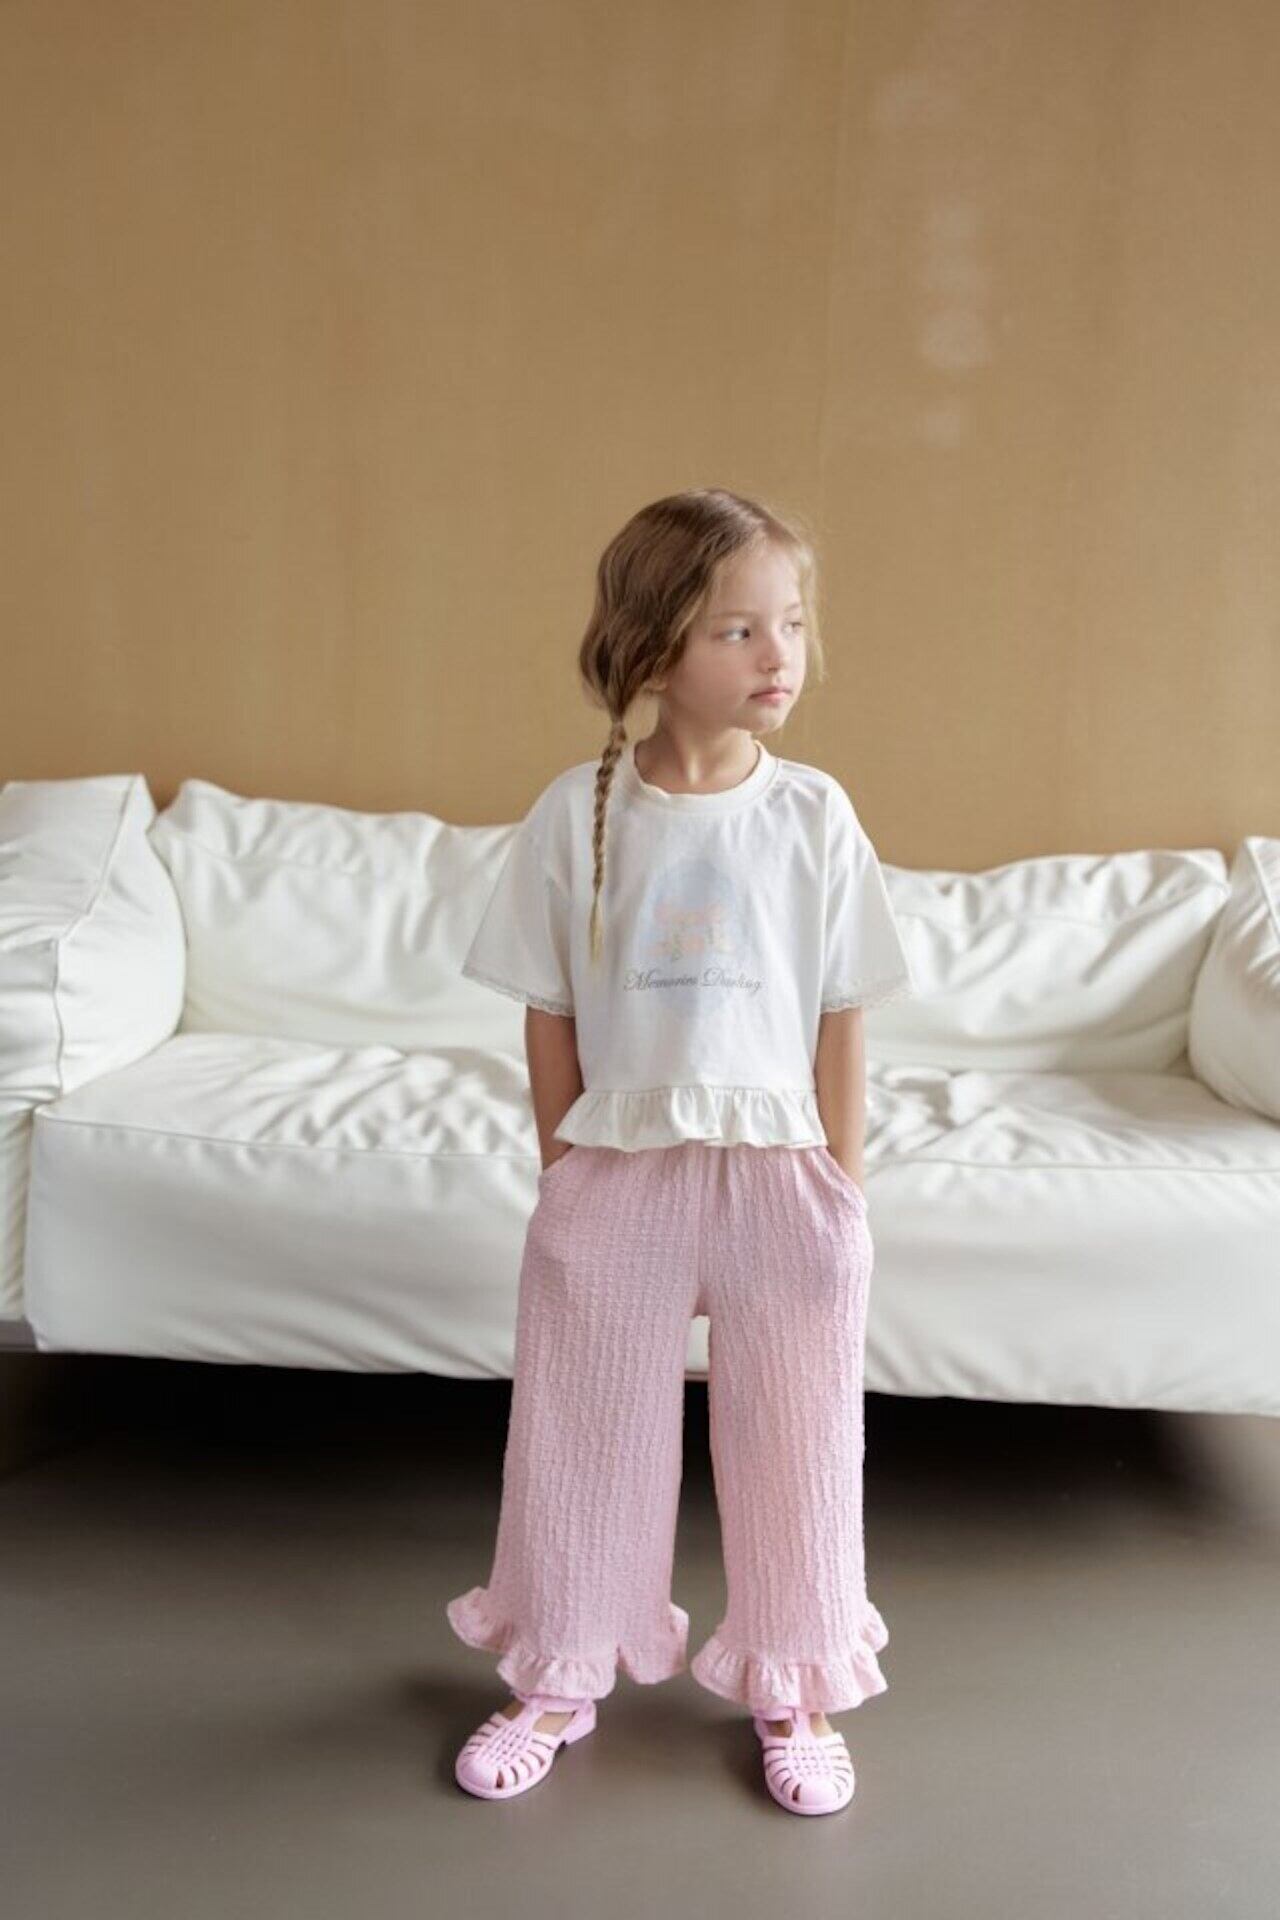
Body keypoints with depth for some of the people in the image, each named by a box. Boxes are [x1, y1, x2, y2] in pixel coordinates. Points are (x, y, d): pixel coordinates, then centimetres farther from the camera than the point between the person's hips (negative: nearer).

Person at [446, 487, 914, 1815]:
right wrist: (565, 1171, 0)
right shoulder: (575, 812, -7)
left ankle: (789, 1691, 38)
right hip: (615, 1170, 0)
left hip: (779, 1170, 1)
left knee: (791, 1442, 13)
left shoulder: (814, 814, -5)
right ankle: (561, 1679, 38)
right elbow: (547, 1018, -1)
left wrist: (839, 1196, -1)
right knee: (585, 1435, 14)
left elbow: (843, 1023, -1)